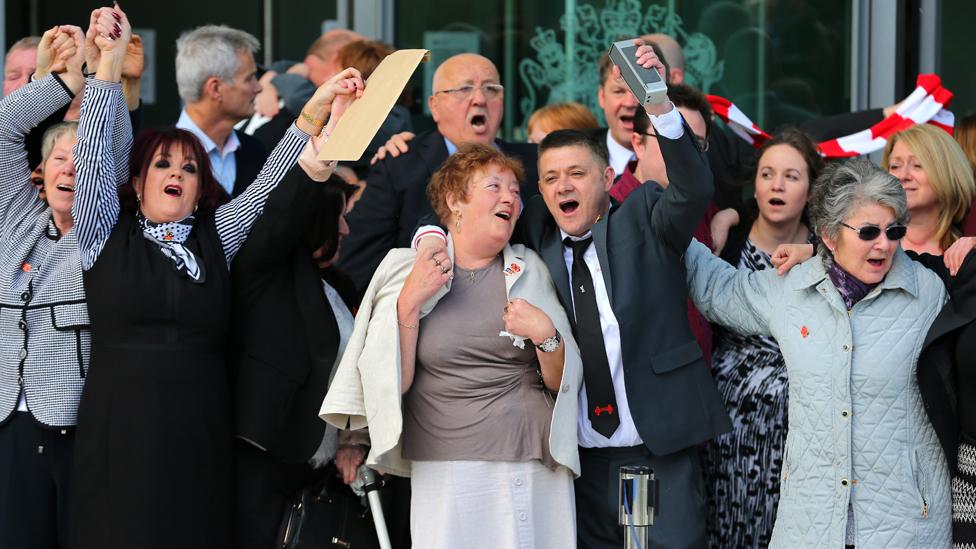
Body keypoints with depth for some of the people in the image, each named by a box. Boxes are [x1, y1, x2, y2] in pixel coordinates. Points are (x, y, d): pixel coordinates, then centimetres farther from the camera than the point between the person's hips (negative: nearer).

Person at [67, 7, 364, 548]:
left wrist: (314, 112, -6)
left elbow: (269, 183, 6)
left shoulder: (216, 236, 14)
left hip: (199, 438, 2)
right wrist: (111, 58, -10)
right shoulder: (107, 233, 8)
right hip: (119, 436, -2)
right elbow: (95, 153, -1)